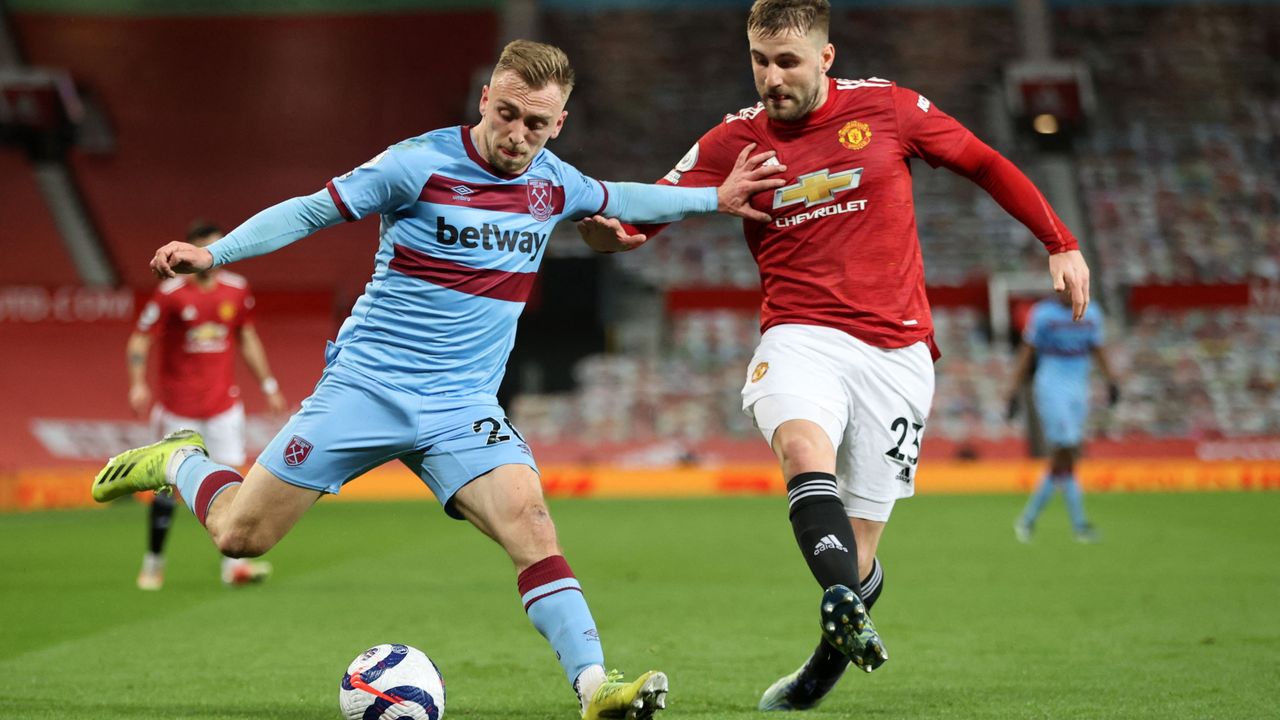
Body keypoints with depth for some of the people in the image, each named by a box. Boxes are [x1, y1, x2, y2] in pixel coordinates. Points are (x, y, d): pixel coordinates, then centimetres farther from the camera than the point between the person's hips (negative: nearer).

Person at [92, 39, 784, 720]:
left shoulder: (553, 183, 5)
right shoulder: (418, 164, -11)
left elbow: (618, 199, 28)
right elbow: (311, 210, -6)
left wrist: (715, 198, 26)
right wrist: (213, 252, -16)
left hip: (463, 407, 3)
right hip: (365, 384, -3)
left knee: (526, 516, -22)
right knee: (241, 535, 0)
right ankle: (178, 462, 32)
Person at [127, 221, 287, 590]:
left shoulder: (236, 290, 4)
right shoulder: (170, 293, -9)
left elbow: (247, 339, 15)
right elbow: (139, 341, -8)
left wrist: (268, 385, 14)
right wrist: (138, 384, -22)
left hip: (223, 403, 3)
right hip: (178, 406, -3)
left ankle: (233, 563, -2)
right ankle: (153, 562, 13)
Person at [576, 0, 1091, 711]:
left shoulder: (885, 107, 3)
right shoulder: (734, 140, 4)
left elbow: (984, 164, 15)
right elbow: (649, 210, -2)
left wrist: (1061, 245, 13)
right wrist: (610, 229, -26)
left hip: (895, 350, 0)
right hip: (800, 337, 0)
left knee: (858, 550, 1)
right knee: (803, 445, -35)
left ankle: (828, 661, 27)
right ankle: (845, 605, -51)